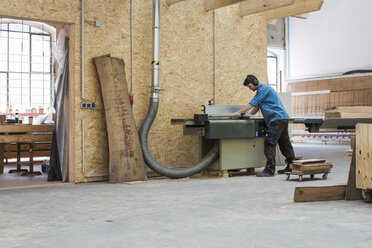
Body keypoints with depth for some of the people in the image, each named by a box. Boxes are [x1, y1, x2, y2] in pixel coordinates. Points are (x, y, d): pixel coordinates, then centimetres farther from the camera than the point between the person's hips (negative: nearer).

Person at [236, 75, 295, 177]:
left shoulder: (264, 89, -11)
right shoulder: (262, 89, 21)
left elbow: (251, 105, -12)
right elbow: (256, 107, 24)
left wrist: (237, 112, -7)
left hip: (277, 119, -11)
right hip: (283, 118, 11)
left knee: (269, 144, -12)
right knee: (284, 143, 13)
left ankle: (270, 170, -12)